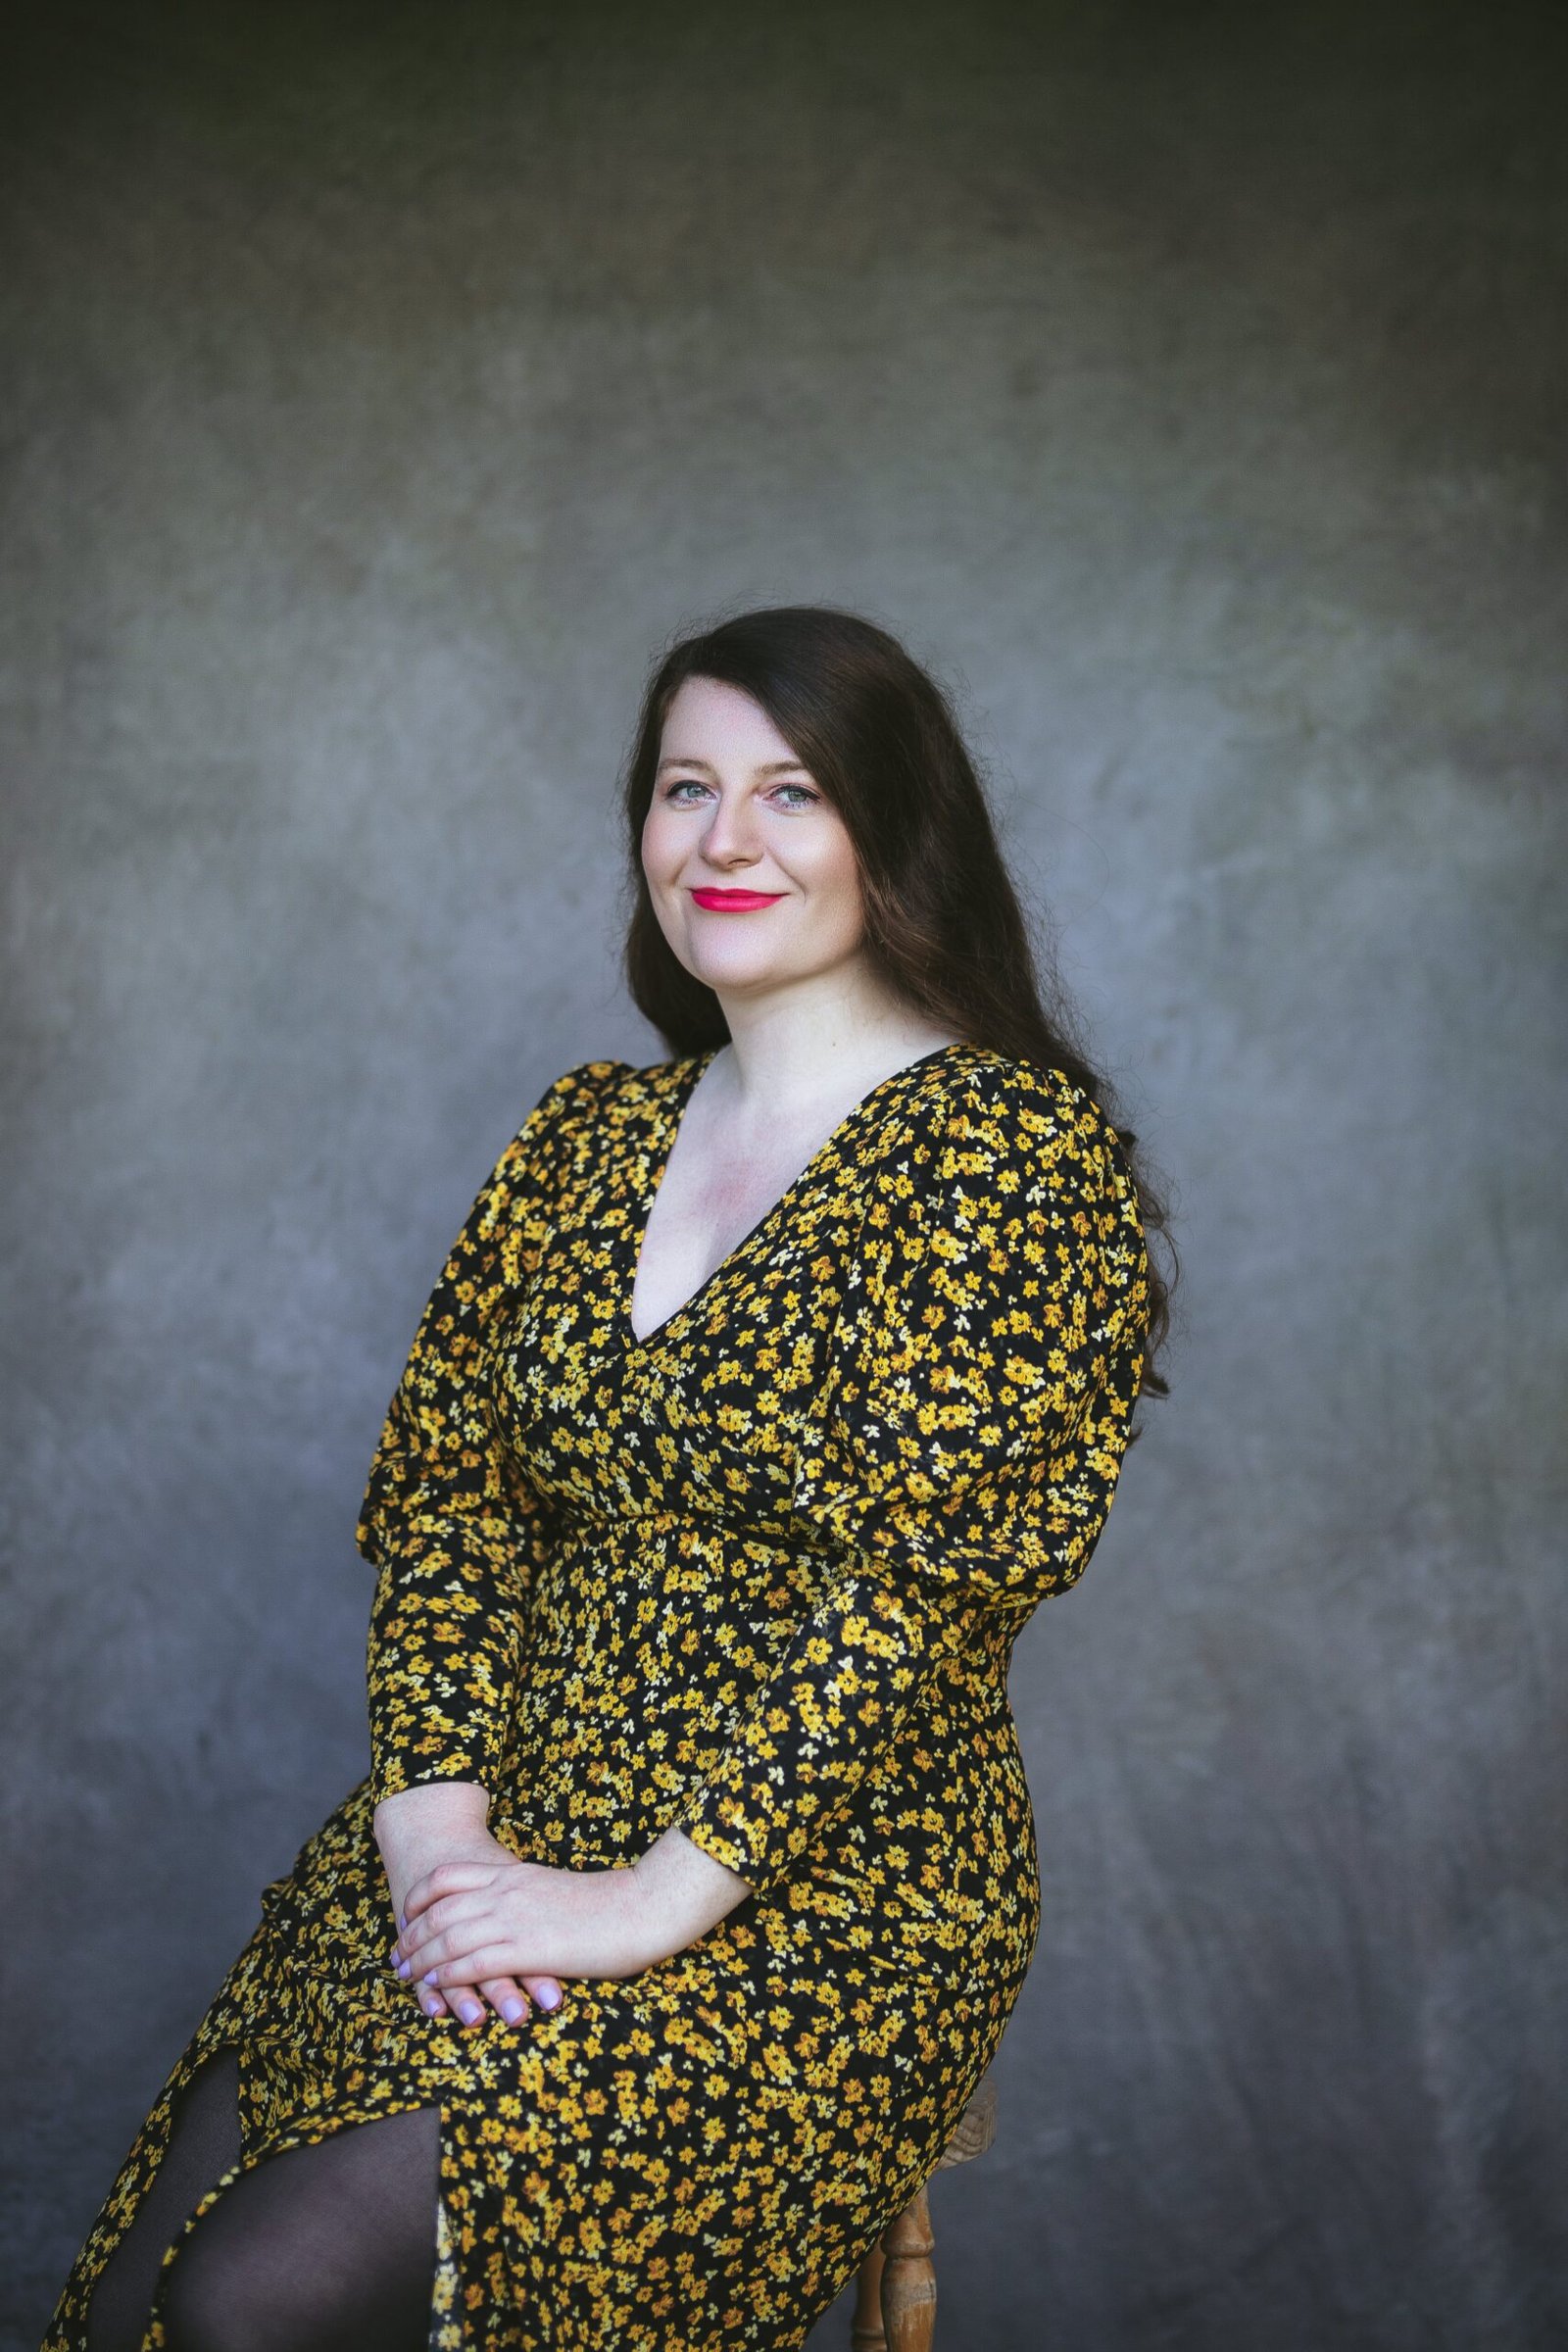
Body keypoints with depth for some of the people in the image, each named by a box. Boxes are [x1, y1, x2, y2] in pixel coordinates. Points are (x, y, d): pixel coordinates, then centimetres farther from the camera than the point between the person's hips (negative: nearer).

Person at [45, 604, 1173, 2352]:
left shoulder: (1015, 1148, -8)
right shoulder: (584, 1134, 11)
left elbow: (917, 1574, -15)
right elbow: (438, 1487, 7)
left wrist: (652, 1897, -19)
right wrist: (439, 1819, -8)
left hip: (817, 1898, -5)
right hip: (504, 1844, 5)